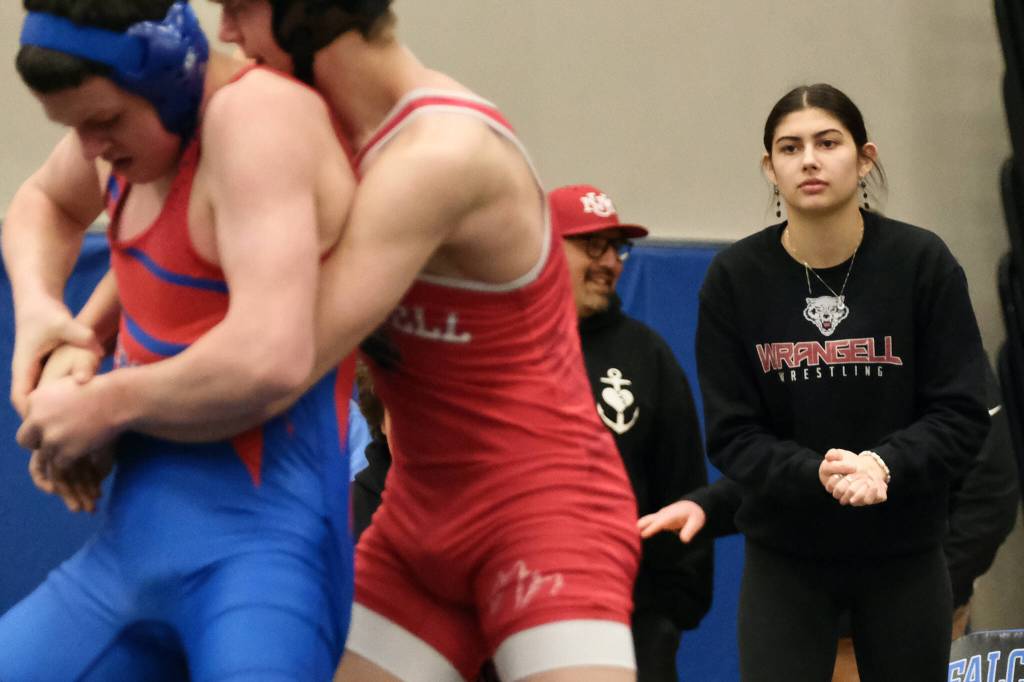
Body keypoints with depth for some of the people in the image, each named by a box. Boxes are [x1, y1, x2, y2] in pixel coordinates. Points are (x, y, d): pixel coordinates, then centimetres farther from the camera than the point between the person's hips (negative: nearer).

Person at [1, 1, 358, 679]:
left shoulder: (253, 115, -17)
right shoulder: (141, 109, 9)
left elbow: (271, 356, -30)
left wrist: (102, 406, -14)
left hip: (255, 546, -9)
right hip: (133, 541, 9)